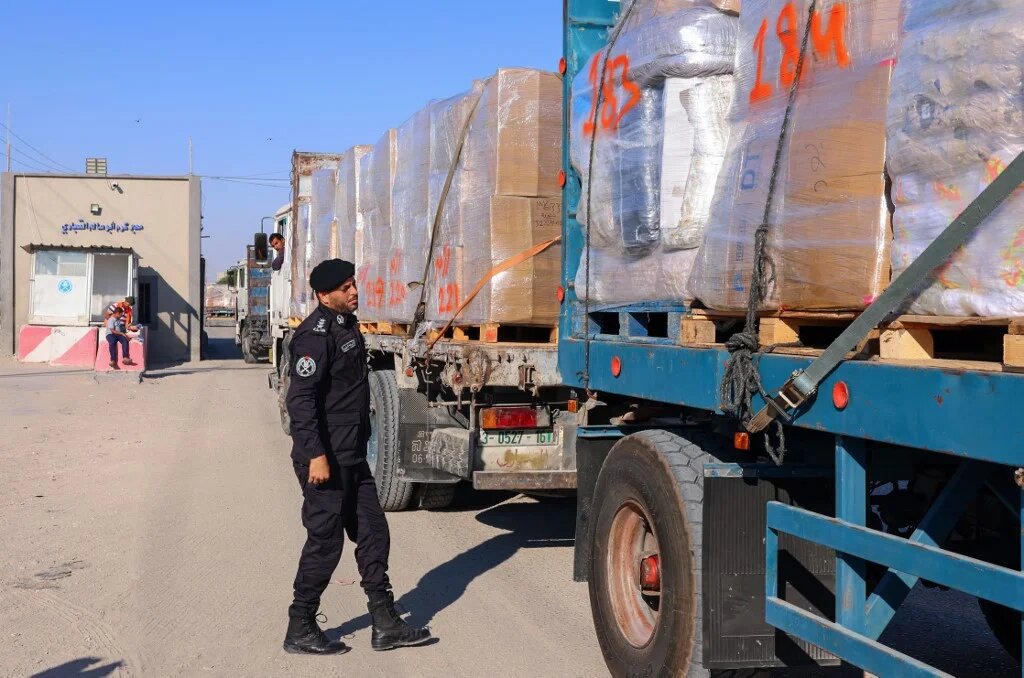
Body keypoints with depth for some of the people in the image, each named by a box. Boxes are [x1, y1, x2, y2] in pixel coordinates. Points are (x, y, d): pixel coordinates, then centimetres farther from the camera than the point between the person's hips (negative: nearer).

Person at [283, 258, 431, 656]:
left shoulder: (346, 325, 13)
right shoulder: (316, 334, -17)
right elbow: (300, 398, -24)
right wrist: (316, 455, -27)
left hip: (352, 456, 10)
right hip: (326, 459, -10)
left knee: (373, 533, 11)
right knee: (325, 541, -2)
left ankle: (385, 625, 18)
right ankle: (300, 630, 12)